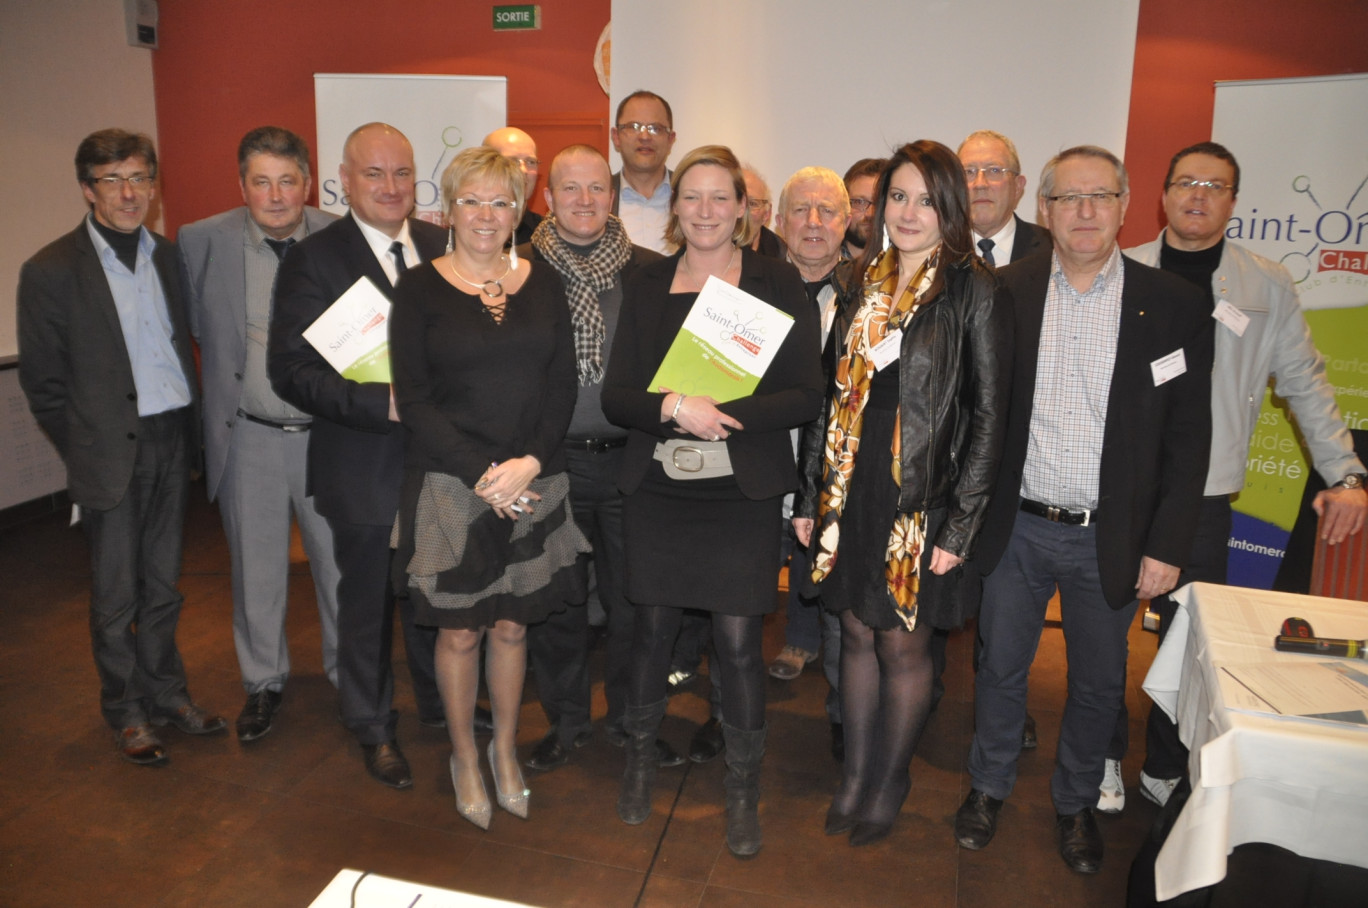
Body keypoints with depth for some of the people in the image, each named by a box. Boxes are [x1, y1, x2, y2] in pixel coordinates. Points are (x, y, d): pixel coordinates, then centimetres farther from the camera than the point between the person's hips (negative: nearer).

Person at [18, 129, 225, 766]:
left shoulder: (168, 256, 6)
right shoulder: (51, 271, -9)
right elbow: (42, 383, -5)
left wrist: (190, 424, 6)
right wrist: (84, 452, -3)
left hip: (172, 441, 4)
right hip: (112, 450, -4)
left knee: (162, 586, 16)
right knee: (115, 597, 8)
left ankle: (166, 694, 32)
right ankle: (125, 713, 25)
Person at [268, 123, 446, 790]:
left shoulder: (443, 246, 3)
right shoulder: (313, 259, -10)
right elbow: (291, 371, -16)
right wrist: (385, 403, -27)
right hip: (365, 467, -4)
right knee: (367, 602, 13)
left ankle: (441, 701, 44)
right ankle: (373, 727, 36)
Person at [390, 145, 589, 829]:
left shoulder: (543, 284, 6)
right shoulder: (420, 290, -2)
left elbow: (563, 385, 2)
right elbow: (413, 400, -7)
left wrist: (529, 461, -12)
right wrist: (482, 471, -16)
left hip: (533, 484, 2)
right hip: (450, 485, -2)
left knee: (511, 625, 12)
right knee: (459, 632, 8)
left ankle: (505, 751, 33)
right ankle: (464, 759, 30)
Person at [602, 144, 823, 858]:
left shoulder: (777, 283, 0)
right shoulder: (647, 287, 7)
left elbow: (807, 396, -5)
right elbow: (615, 396, 2)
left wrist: (722, 414, -18)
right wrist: (675, 407, -18)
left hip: (743, 493, -2)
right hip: (657, 490, 2)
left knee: (738, 640, 1)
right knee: (653, 627, 12)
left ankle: (743, 788, 23)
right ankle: (640, 758, 36)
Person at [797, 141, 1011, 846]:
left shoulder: (974, 293, -7)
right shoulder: (862, 284, 7)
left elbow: (988, 416, -8)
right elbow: (833, 393, 9)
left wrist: (960, 525, -12)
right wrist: (809, 495, 5)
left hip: (923, 497, -4)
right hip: (852, 490, 4)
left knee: (902, 643, 7)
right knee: (857, 632, 14)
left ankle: (891, 782, 30)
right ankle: (854, 773, 32)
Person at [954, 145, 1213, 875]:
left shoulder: (1173, 305, -3)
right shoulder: (1004, 293, -2)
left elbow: (1188, 437, -2)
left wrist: (1168, 544, -6)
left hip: (1112, 539, 0)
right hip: (1017, 527, 0)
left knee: (1099, 683, 14)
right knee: (1000, 665, 15)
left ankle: (1075, 802, 38)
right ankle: (989, 786, 38)